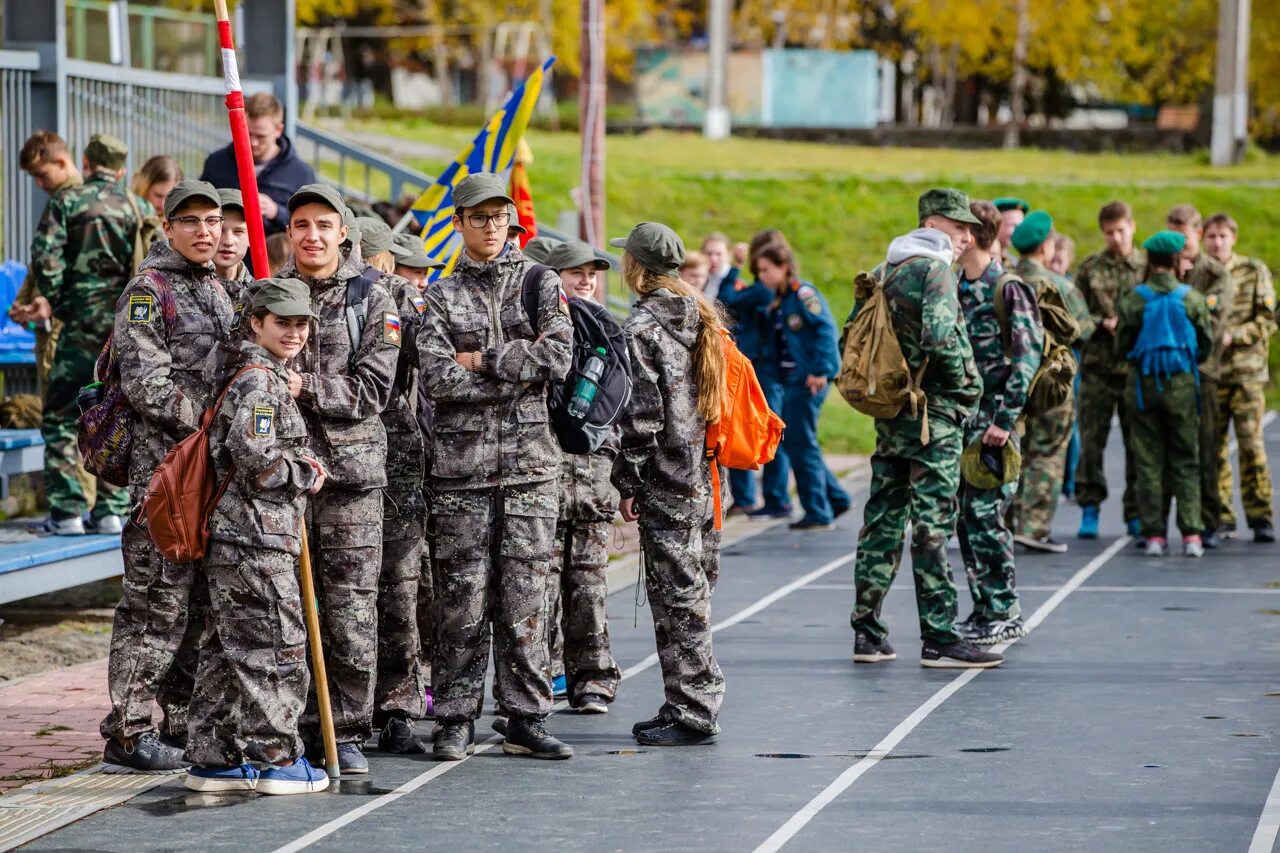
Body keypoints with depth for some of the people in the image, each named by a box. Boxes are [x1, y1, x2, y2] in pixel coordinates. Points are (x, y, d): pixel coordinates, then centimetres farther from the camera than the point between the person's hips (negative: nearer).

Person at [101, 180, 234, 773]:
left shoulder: (217, 290, 18)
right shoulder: (148, 290, -7)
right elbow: (146, 385, -15)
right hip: (164, 463, -8)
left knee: (200, 601, 11)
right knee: (158, 599, -9)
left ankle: (183, 724, 18)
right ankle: (127, 735, -5)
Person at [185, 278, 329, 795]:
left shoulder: (268, 377, 18)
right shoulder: (260, 380, -13)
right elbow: (254, 456, -23)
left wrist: (300, 470, 14)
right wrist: (305, 475, -8)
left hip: (233, 534, 10)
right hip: (257, 537, -10)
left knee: (226, 648, 12)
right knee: (276, 647, -4)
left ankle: (213, 758, 16)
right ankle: (278, 759, 2)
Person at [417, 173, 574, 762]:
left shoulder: (541, 283, 10)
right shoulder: (442, 296, 7)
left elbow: (558, 358, -5)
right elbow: (437, 377, -7)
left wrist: (484, 360, -7)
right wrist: (517, 375, -9)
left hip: (531, 462, 1)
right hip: (461, 464, -1)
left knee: (525, 596, 2)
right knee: (461, 597, -1)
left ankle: (526, 719, 8)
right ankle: (456, 719, 7)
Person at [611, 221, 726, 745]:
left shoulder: (642, 326, -12)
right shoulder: (703, 316, 12)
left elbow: (641, 413, -16)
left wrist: (627, 482, -9)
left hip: (666, 481, -8)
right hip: (706, 478, 8)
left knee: (676, 595, -5)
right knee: (694, 592, 14)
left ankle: (691, 715, -3)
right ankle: (698, 705, 19)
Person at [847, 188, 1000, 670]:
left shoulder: (882, 273, 15)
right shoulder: (934, 269, -12)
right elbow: (940, 336, -26)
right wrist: (966, 387, -12)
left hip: (889, 415, 8)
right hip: (932, 416, -8)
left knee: (882, 521, 11)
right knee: (932, 526, -5)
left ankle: (867, 634, 13)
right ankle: (939, 639, -3)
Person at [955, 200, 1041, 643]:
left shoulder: (1008, 289, -9)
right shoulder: (955, 288, 14)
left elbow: (1028, 356, -14)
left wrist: (1005, 419, -18)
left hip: (994, 417, -8)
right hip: (961, 417, 8)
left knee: (984, 513, -8)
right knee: (967, 516, 8)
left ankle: (1004, 614, -1)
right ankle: (986, 611, 16)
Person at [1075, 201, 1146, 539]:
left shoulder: (1148, 267, 5)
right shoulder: (1090, 268, 5)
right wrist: (1102, 324, -12)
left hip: (1137, 367, 0)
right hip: (1098, 363, 0)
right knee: (1092, 441, 0)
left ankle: (1136, 512, 12)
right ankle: (1090, 509, 9)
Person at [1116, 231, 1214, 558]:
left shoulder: (1132, 300, -7)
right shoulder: (1192, 298, -6)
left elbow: (1123, 345, 1)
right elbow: (1207, 341, 3)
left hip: (1142, 384, 0)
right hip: (1181, 383, 0)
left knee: (1148, 462, 6)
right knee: (1186, 461, 7)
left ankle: (1154, 534, 4)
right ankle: (1191, 534, -1)